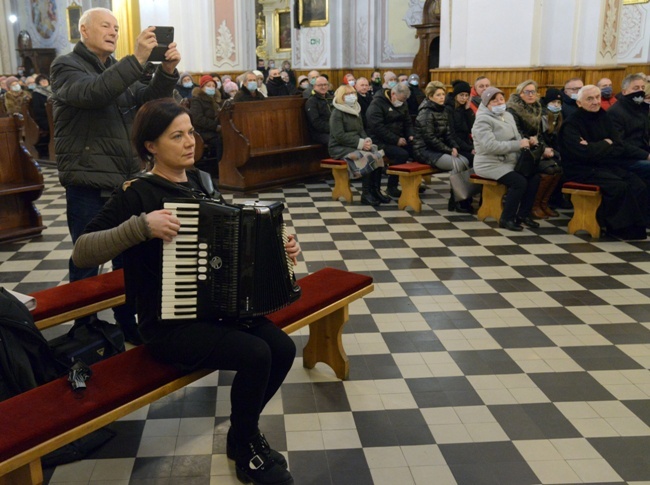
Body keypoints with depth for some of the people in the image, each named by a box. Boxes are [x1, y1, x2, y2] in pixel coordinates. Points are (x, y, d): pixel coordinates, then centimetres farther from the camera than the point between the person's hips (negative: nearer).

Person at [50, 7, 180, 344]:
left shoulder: (118, 69, 16)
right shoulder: (66, 66, -6)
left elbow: (147, 100, 3)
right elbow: (92, 93, -27)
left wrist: (167, 71, -17)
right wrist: (137, 59, -36)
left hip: (125, 182, 7)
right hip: (88, 186, -6)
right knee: (86, 264, 2)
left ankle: (128, 328, 28)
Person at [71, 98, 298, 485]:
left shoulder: (201, 182, 8)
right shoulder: (137, 195, -12)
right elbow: (81, 253, -20)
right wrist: (142, 226, -32)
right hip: (169, 325, -7)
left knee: (283, 347, -11)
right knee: (255, 354, -23)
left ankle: (245, 426, 15)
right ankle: (243, 445, 5)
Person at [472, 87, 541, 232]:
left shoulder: (507, 115, 14)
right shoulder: (483, 120, -13)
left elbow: (516, 138, 16)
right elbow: (490, 146, -25)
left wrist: (525, 142, -7)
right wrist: (518, 145, -24)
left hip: (509, 162, 8)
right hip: (490, 164, -8)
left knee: (534, 176, -10)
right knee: (519, 181, -25)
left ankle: (523, 214, 2)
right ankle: (506, 219, -11)